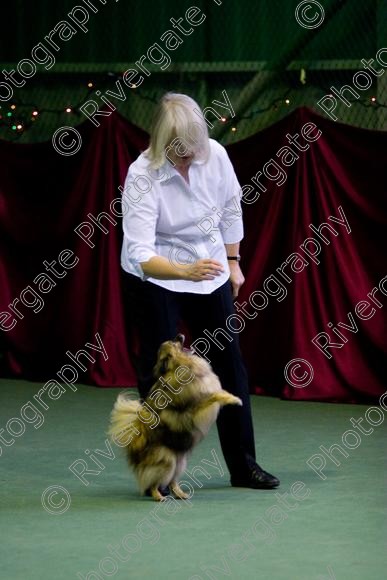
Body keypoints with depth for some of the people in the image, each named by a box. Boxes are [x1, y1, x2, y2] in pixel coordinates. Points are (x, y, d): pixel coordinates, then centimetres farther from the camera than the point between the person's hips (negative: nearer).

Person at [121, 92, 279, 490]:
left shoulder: (215, 155, -14)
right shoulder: (142, 176, -27)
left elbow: (230, 207, 7)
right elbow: (138, 252, -35)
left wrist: (233, 261, 12)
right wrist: (184, 271, -50)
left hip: (209, 271, 5)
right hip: (155, 277, -5)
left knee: (229, 363, 8)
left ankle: (243, 465, 18)